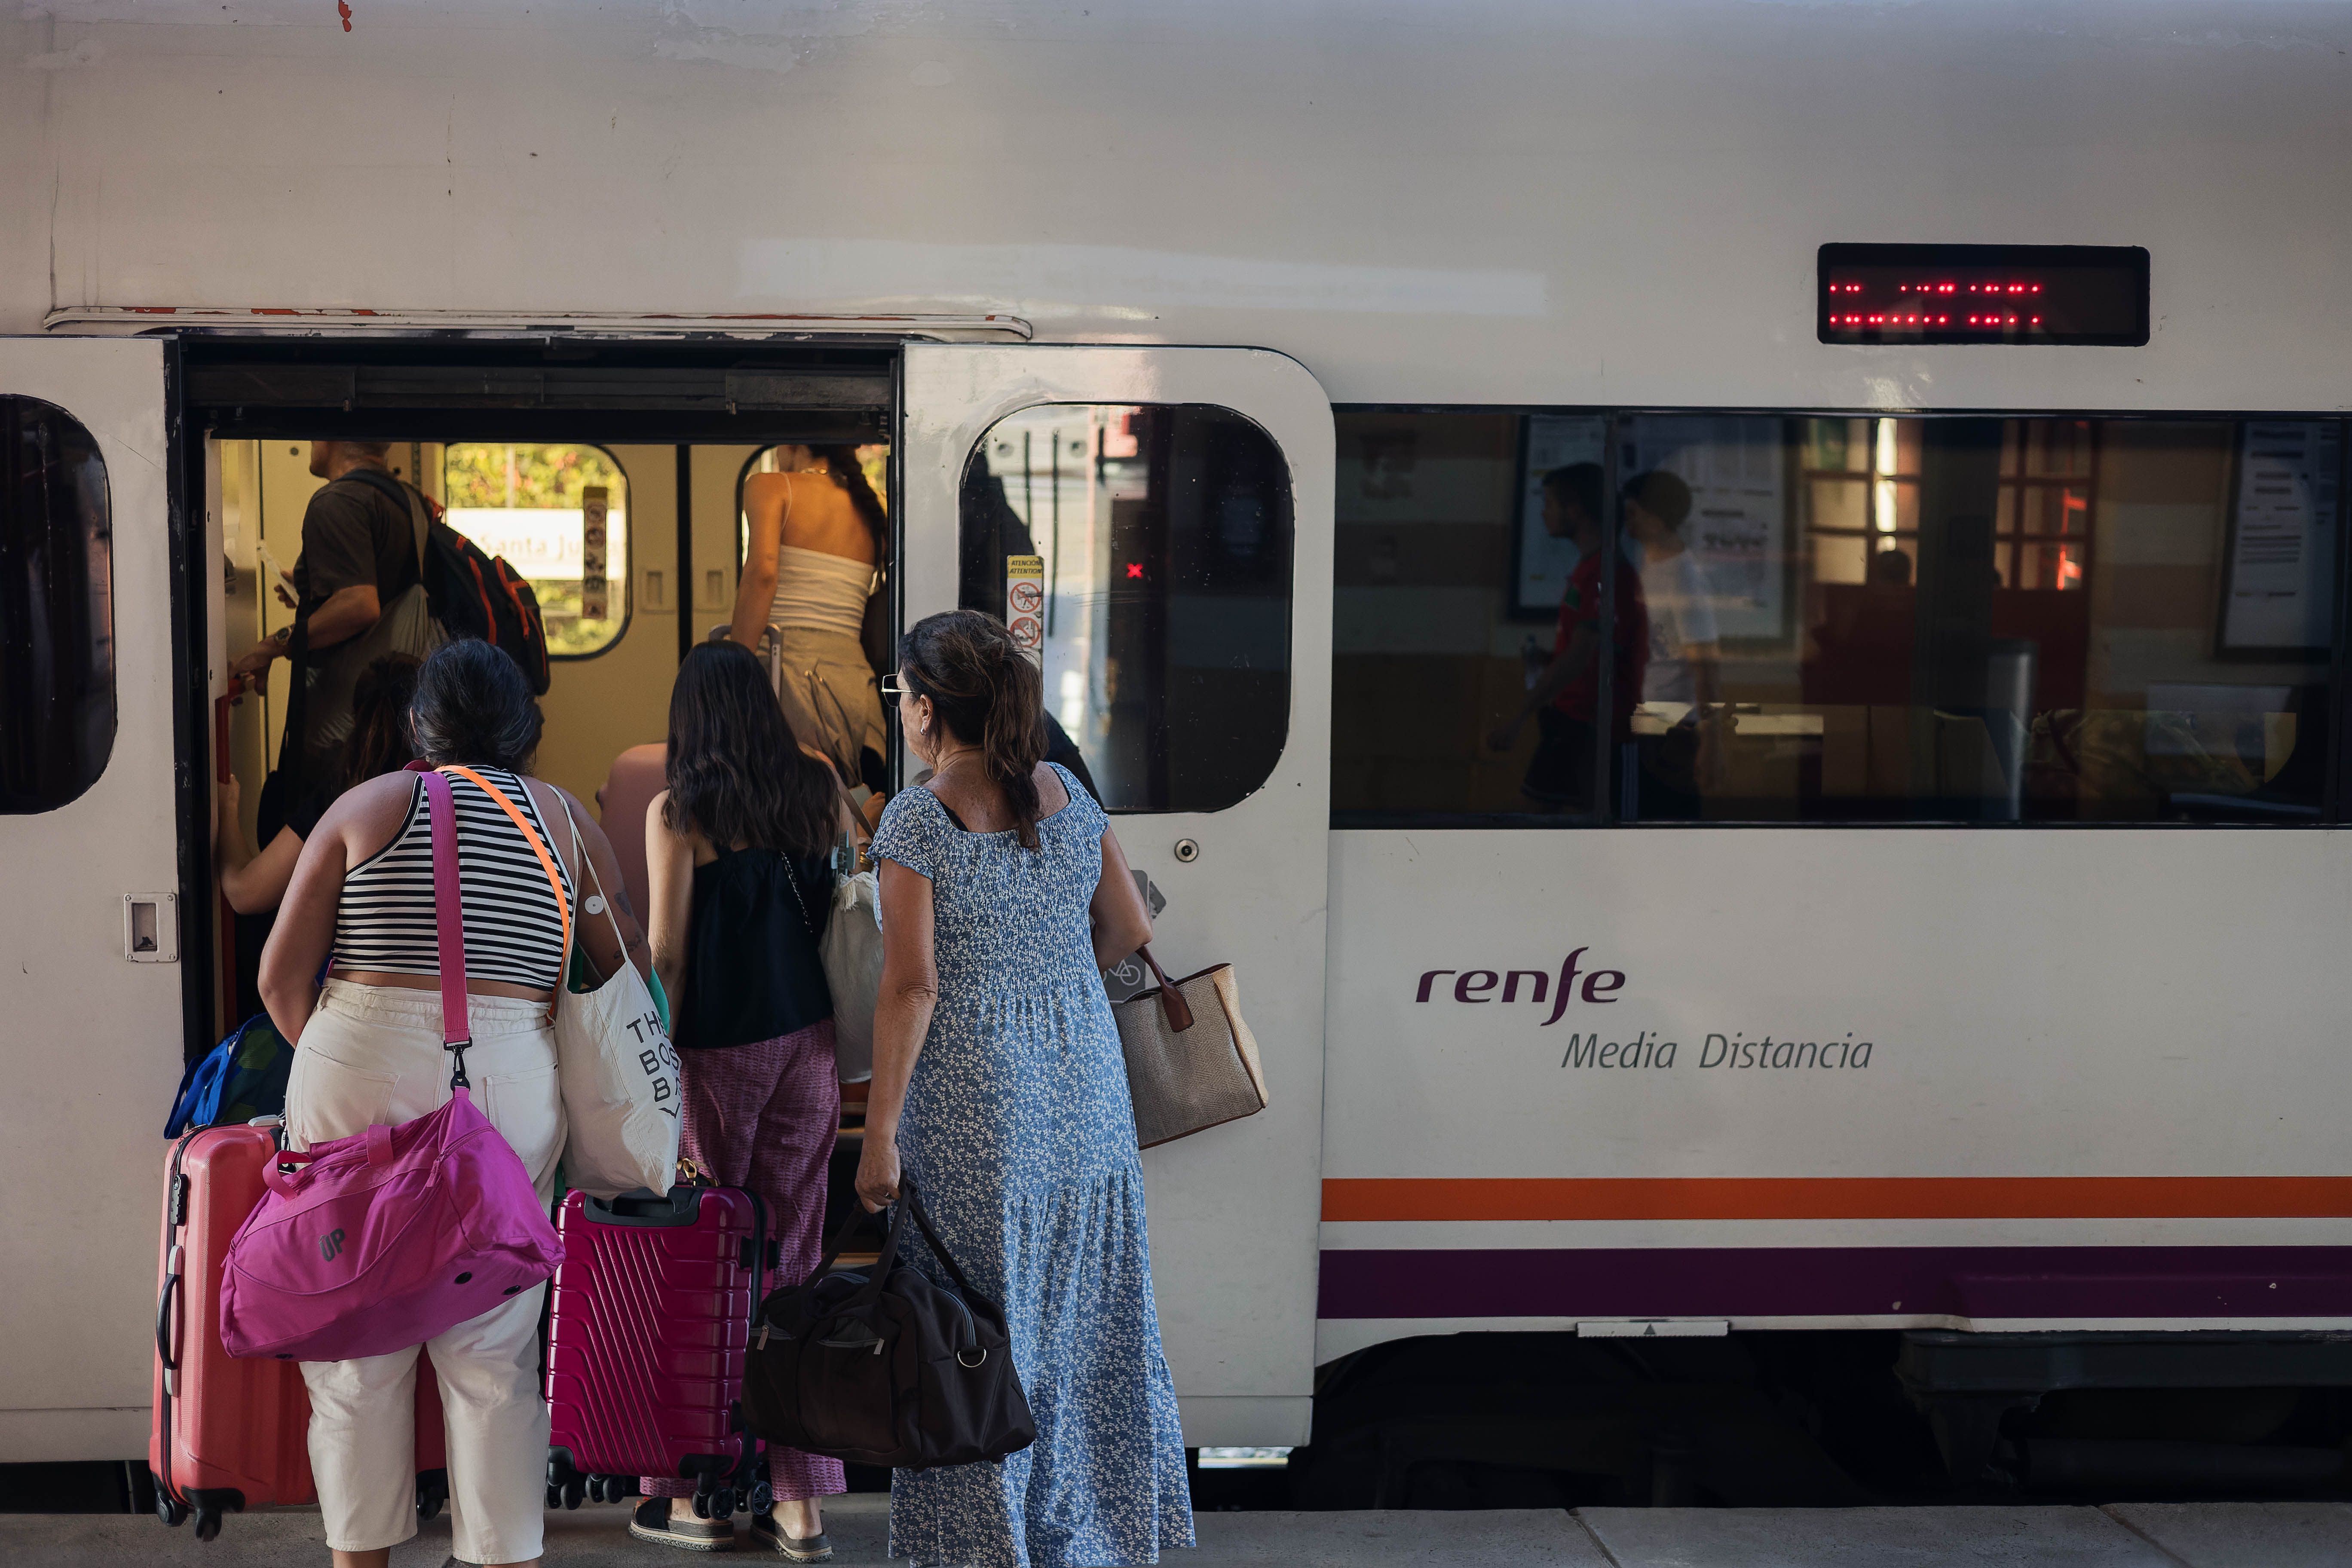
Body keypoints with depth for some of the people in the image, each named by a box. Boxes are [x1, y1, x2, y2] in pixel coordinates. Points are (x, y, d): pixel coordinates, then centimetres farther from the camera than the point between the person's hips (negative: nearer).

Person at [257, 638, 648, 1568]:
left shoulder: (368, 806, 9)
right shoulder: (563, 819, 11)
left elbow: (282, 977, 7)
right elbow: (632, 973, 11)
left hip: (359, 1072, 0)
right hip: (508, 1083, 0)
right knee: (494, 1345, 6)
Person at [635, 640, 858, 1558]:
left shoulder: (677, 811, -7)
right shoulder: (820, 787, 3)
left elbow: (667, 953, -9)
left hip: (717, 1051, -3)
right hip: (811, 1043, 4)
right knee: (793, 1257, 9)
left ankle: (687, 1492, 16)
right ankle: (799, 1505, 13)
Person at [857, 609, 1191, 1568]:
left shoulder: (915, 822, -12)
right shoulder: (1067, 793, 4)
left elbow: (912, 987, -16)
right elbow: (1130, 931, 10)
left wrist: (880, 1135, -12)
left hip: (975, 1108, -6)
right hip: (1085, 1097, 6)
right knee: (1086, 1316, 17)